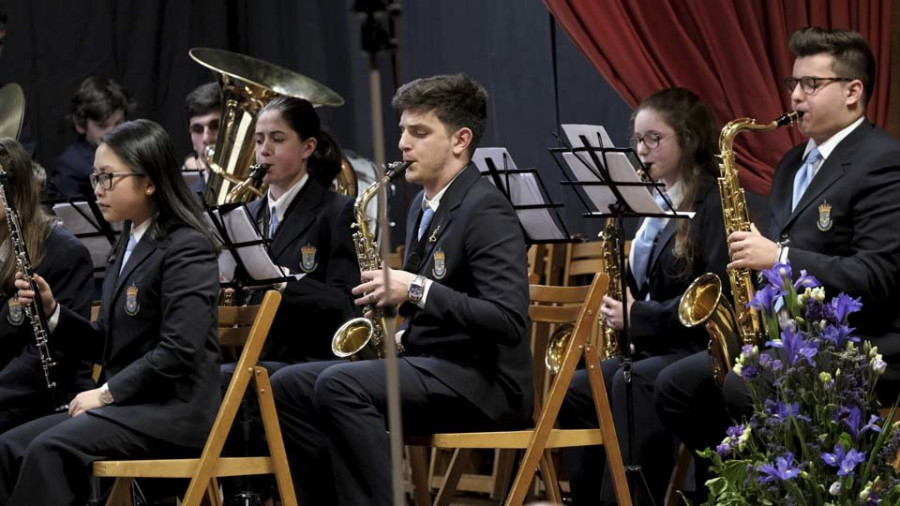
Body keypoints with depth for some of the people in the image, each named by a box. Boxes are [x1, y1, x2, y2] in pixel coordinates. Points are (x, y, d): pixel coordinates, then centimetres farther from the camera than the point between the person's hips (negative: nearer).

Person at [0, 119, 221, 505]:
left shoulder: (187, 248, -12)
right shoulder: (129, 243, 17)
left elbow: (179, 351, -20)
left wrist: (107, 393, -17)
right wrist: (51, 310, 4)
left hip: (177, 412, -9)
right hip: (129, 405, 9)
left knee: (51, 449, -28)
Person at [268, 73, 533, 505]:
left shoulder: (485, 210, -13)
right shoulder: (424, 207, 16)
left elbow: (509, 321, -24)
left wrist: (416, 289, -23)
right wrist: (399, 334, 4)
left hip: (481, 381, -10)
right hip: (427, 364, 10)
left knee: (338, 385, -29)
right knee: (288, 387, 2)